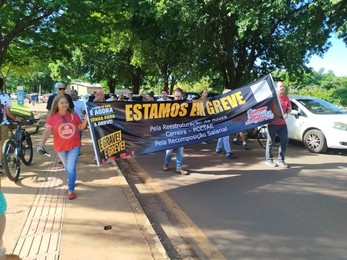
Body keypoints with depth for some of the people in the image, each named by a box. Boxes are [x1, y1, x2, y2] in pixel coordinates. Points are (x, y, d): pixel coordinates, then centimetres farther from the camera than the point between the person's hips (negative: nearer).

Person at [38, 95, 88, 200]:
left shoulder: (73, 115, -5)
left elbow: (81, 128, 4)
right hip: (60, 147, 1)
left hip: (74, 145, -1)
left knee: (71, 168, -7)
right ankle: (71, 180, 50)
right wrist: (41, 144, -30)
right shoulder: (52, 117, -10)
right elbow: (47, 132, -17)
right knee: (67, 167, 21)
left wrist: (85, 120, -16)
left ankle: (71, 189, 7)